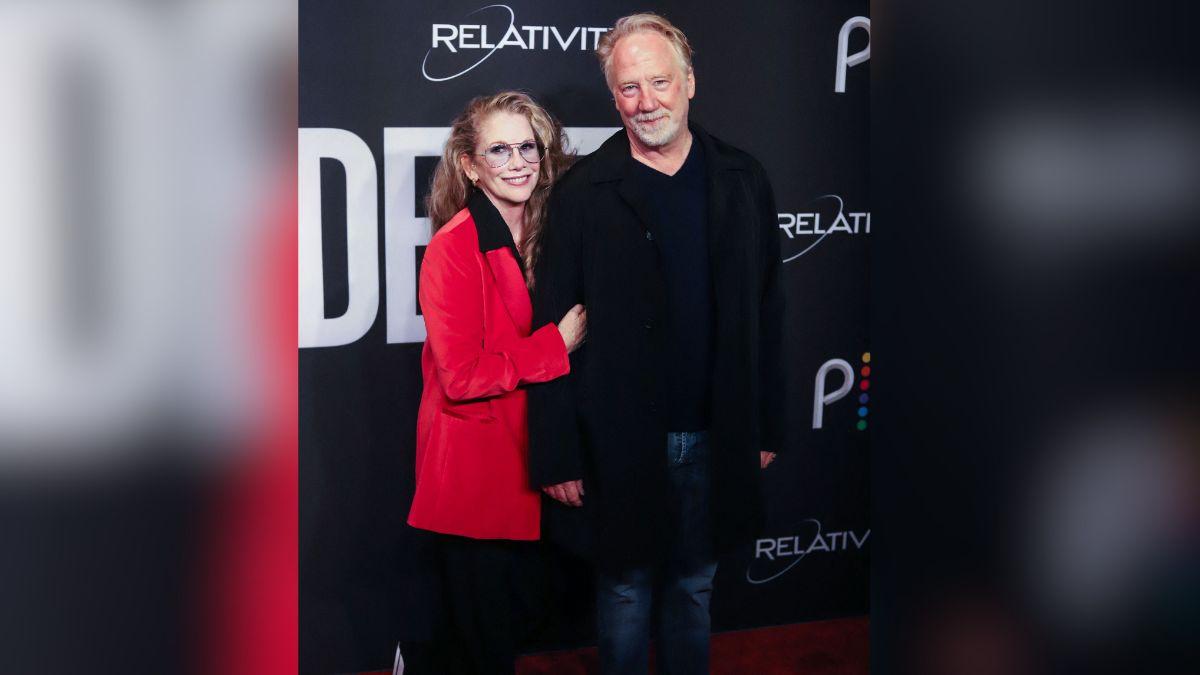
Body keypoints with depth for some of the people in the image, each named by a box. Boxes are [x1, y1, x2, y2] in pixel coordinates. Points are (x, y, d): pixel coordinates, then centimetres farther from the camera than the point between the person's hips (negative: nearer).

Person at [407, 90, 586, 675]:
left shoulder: (544, 235, 4)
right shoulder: (453, 248, -17)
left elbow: (576, 323, 16)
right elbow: (461, 374, -21)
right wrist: (557, 344, -18)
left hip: (530, 453, 6)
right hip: (474, 464, -6)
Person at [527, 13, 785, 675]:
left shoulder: (742, 181, 2)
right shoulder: (585, 192, -8)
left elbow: (765, 314, 6)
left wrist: (766, 426, 5)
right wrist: (557, 455, -11)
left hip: (715, 439, 3)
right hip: (620, 441, -3)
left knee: (694, 590, 17)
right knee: (625, 593, 11)